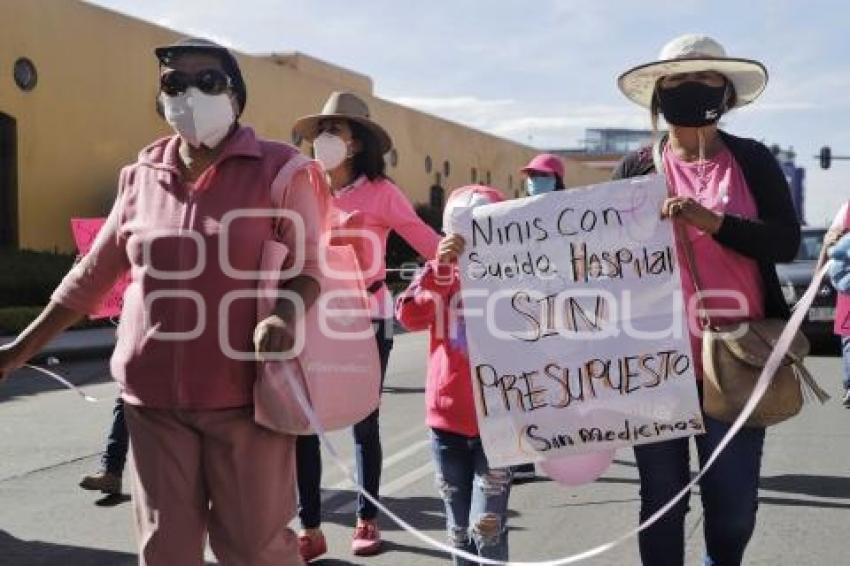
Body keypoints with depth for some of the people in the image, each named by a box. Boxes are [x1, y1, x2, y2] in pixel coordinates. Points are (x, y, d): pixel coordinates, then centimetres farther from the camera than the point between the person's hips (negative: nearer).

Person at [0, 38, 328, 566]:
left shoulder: (278, 167, -3)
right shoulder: (141, 176, 8)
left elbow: (308, 263, -2)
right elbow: (94, 274, 15)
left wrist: (285, 315, -24)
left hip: (242, 394, -3)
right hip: (155, 396, 4)